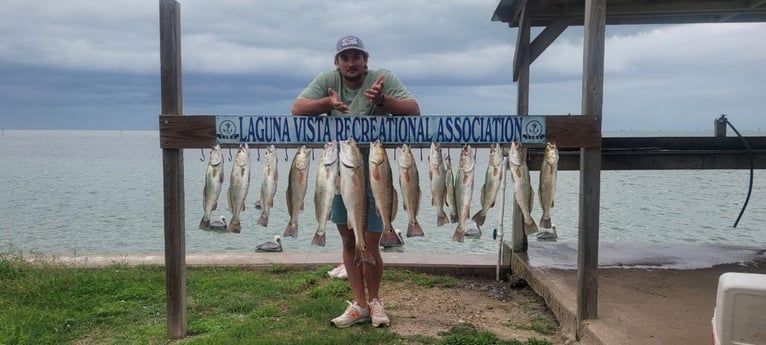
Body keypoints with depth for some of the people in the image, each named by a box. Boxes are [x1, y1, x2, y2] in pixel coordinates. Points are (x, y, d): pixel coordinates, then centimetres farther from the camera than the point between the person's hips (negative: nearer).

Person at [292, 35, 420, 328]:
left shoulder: (384, 78, -8)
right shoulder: (327, 80, -3)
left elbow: (414, 111, -16)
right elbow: (297, 109, -13)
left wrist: (383, 100, -34)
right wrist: (327, 103, -32)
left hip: (374, 176, -3)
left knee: (370, 245, 0)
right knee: (349, 242, 11)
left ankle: (374, 301, 24)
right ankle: (359, 305, 25)